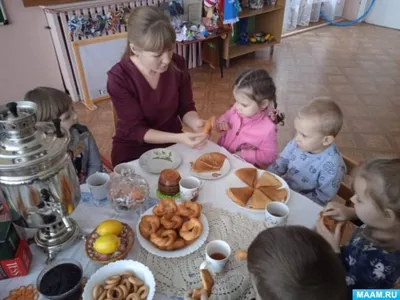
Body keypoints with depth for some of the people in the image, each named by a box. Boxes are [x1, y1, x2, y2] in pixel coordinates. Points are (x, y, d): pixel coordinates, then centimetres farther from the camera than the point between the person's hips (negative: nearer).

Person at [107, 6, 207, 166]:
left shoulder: (178, 64, -12)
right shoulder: (118, 78, -22)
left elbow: (186, 108, -2)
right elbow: (136, 130, -20)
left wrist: (195, 123, -24)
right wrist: (179, 138, -33)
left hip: (172, 142, 3)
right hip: (134, 150, -3)